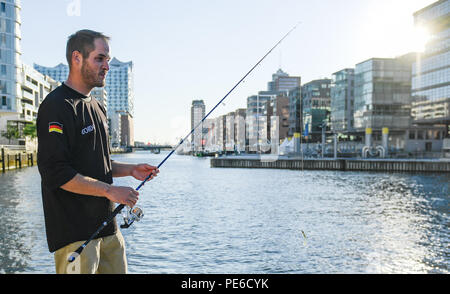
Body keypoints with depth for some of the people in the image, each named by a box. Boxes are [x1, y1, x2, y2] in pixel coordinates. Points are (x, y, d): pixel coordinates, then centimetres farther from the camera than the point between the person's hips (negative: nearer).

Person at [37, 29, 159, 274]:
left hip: (105, 224, 9)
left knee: (117, 269, 15)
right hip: (73, 231, -9)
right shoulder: (57, 106, -14)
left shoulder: (96, 107, 16)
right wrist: (110, 190, -19)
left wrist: (130, 169, 7)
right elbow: (55, 172, -21)